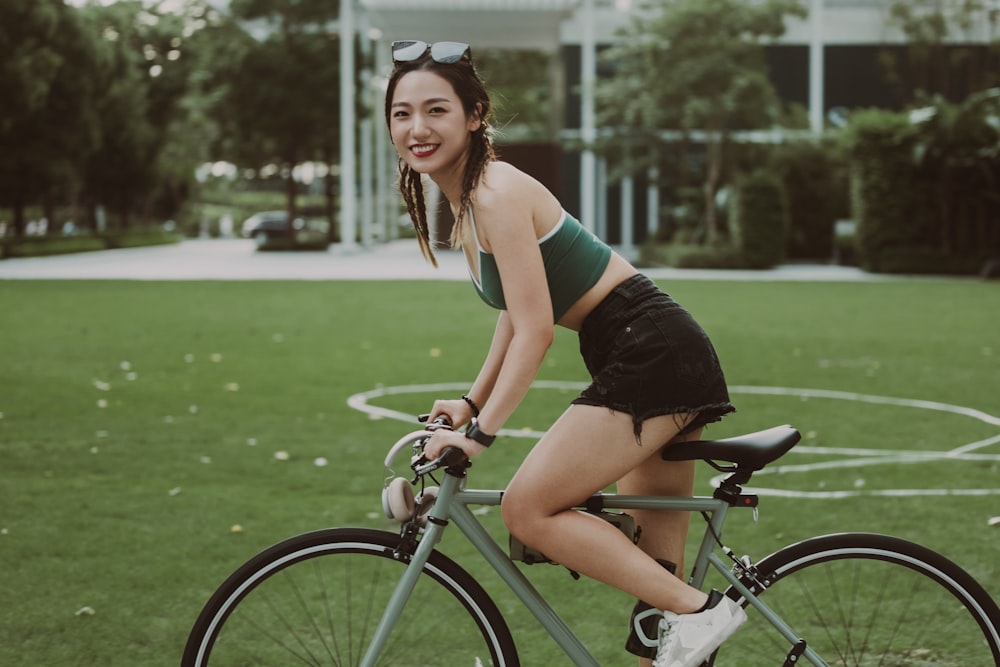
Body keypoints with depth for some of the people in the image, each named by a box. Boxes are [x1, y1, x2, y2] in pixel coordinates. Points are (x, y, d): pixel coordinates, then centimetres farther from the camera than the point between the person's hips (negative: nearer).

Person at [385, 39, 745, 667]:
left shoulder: (497, 191, -16)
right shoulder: (467, 198, 12)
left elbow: (536, 329, -21)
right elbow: (516, 314, 20)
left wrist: (481, 432, -23)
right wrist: (471, 403, 15)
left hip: (651, 353, -10)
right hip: (662, 356, 10)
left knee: (529, 508, -11)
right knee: (656, 561, 12)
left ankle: (698, 611, -9)